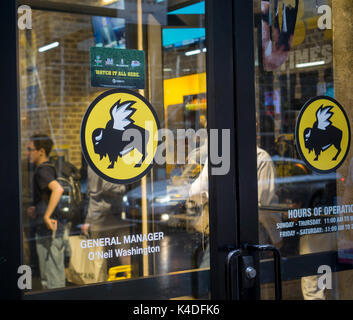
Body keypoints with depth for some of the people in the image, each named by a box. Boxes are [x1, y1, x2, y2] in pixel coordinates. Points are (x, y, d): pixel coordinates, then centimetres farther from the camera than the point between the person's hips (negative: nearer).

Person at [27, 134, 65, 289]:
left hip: (48, 231, -10)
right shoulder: (51, 169, 16)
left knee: (52, 279, -3)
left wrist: (47, 216, -29)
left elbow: (58, 189, -33)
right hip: (55, 230, 10)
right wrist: (35, 210, 13)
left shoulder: (42, 171, -14)